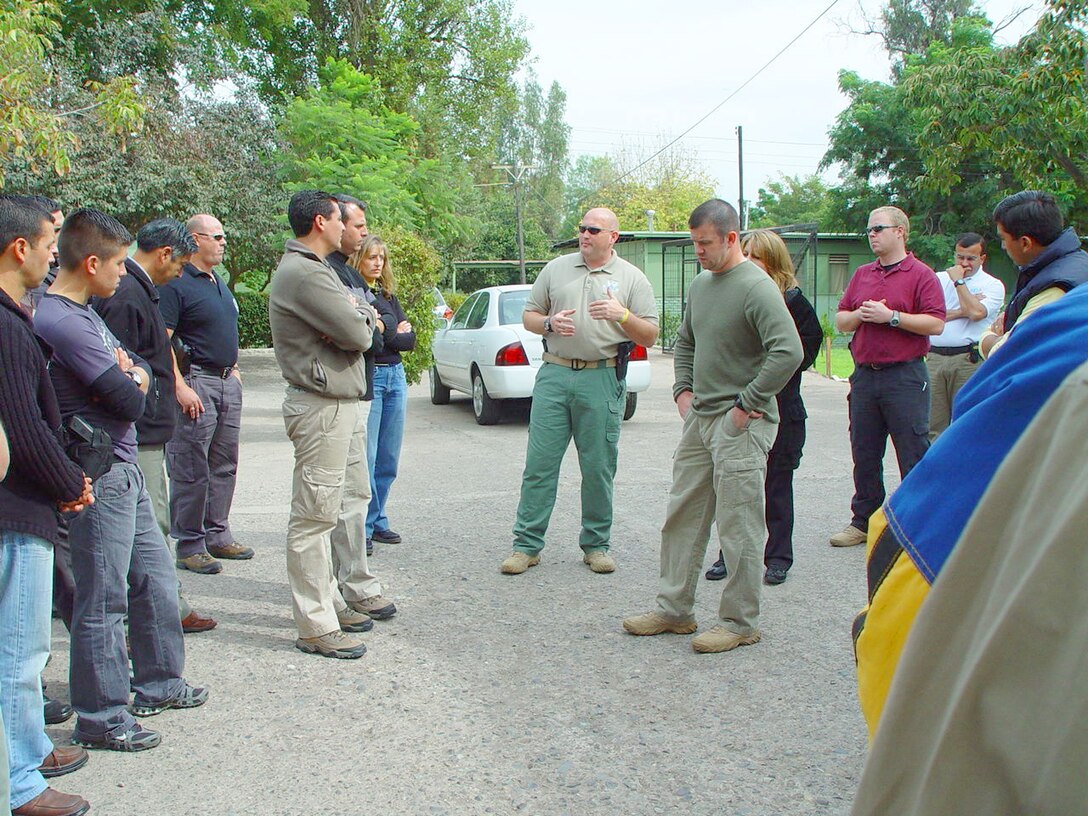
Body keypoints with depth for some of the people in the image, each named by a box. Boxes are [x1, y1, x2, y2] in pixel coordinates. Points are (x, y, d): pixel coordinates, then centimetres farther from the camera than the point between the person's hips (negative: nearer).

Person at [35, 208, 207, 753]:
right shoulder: (63, 322, -19)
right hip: (99, 477, -10)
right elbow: (129, 401, -19)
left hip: (124, 470, 10)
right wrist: (130, 381, 3)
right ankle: (100, 718, 11)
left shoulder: (82, 314, 13)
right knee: (103, 600, 0)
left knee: (155, 580, 18)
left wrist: (128, 374, -7)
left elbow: (141, 373, 16)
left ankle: (158, 685, 32)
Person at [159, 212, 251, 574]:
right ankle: (189, 546, 4)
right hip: (196, 383, -9)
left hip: (227, 382, 9)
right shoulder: (177, 284, -10)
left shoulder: (219, 282, 17)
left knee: (224, 465, 14)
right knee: (191, 469, -3)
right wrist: (180, 387, -22)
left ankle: (217, 535, 24)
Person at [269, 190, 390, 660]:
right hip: (322, 408, -11)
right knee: (314, 515, -6)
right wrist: (362, 317, 2)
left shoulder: (311, 269, 18)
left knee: (321, 512, 16)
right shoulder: (305, 274, -17)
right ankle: (316, 627, -1)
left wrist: (354, 319, -10)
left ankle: (328, 602, 27)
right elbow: (359, 334, -20)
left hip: (334, 403, 11)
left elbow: (361, 316, 12)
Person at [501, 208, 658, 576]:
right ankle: (527, 544, 7)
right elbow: (528, 316, 15)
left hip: (602, 380, -1)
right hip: (554, 375, 1)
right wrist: (550, 323, -7)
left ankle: (596, 545, 17)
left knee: (599, 468, 4)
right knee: (540, 462, 0)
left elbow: (650, 336, 4)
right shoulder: (556, 269, 12)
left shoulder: (632, 278, 7)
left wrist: (623, 315, -14)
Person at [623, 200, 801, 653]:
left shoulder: (756, 288, -14)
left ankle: (740, 623, 11)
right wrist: (683, 390, 12)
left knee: (738, 527, -1)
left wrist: (746, 404, -19)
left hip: (740, 424, -9)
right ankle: (674, 609, 24)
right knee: (682, 517, 13)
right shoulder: (700, 284, 12)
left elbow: (788, 352, -24)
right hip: (699, 417, 9)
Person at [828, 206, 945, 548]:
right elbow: (841, 321, 16)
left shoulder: (921, 275, -3)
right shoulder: (862, 275, 16)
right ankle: (864, 521, 22)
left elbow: (936, 324, -12)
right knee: (864, 455, 12)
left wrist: (891, 316, -15)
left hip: (905, 376, -6)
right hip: (864, 375, 6)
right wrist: (860, 315, -5)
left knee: (913, 456, -3)